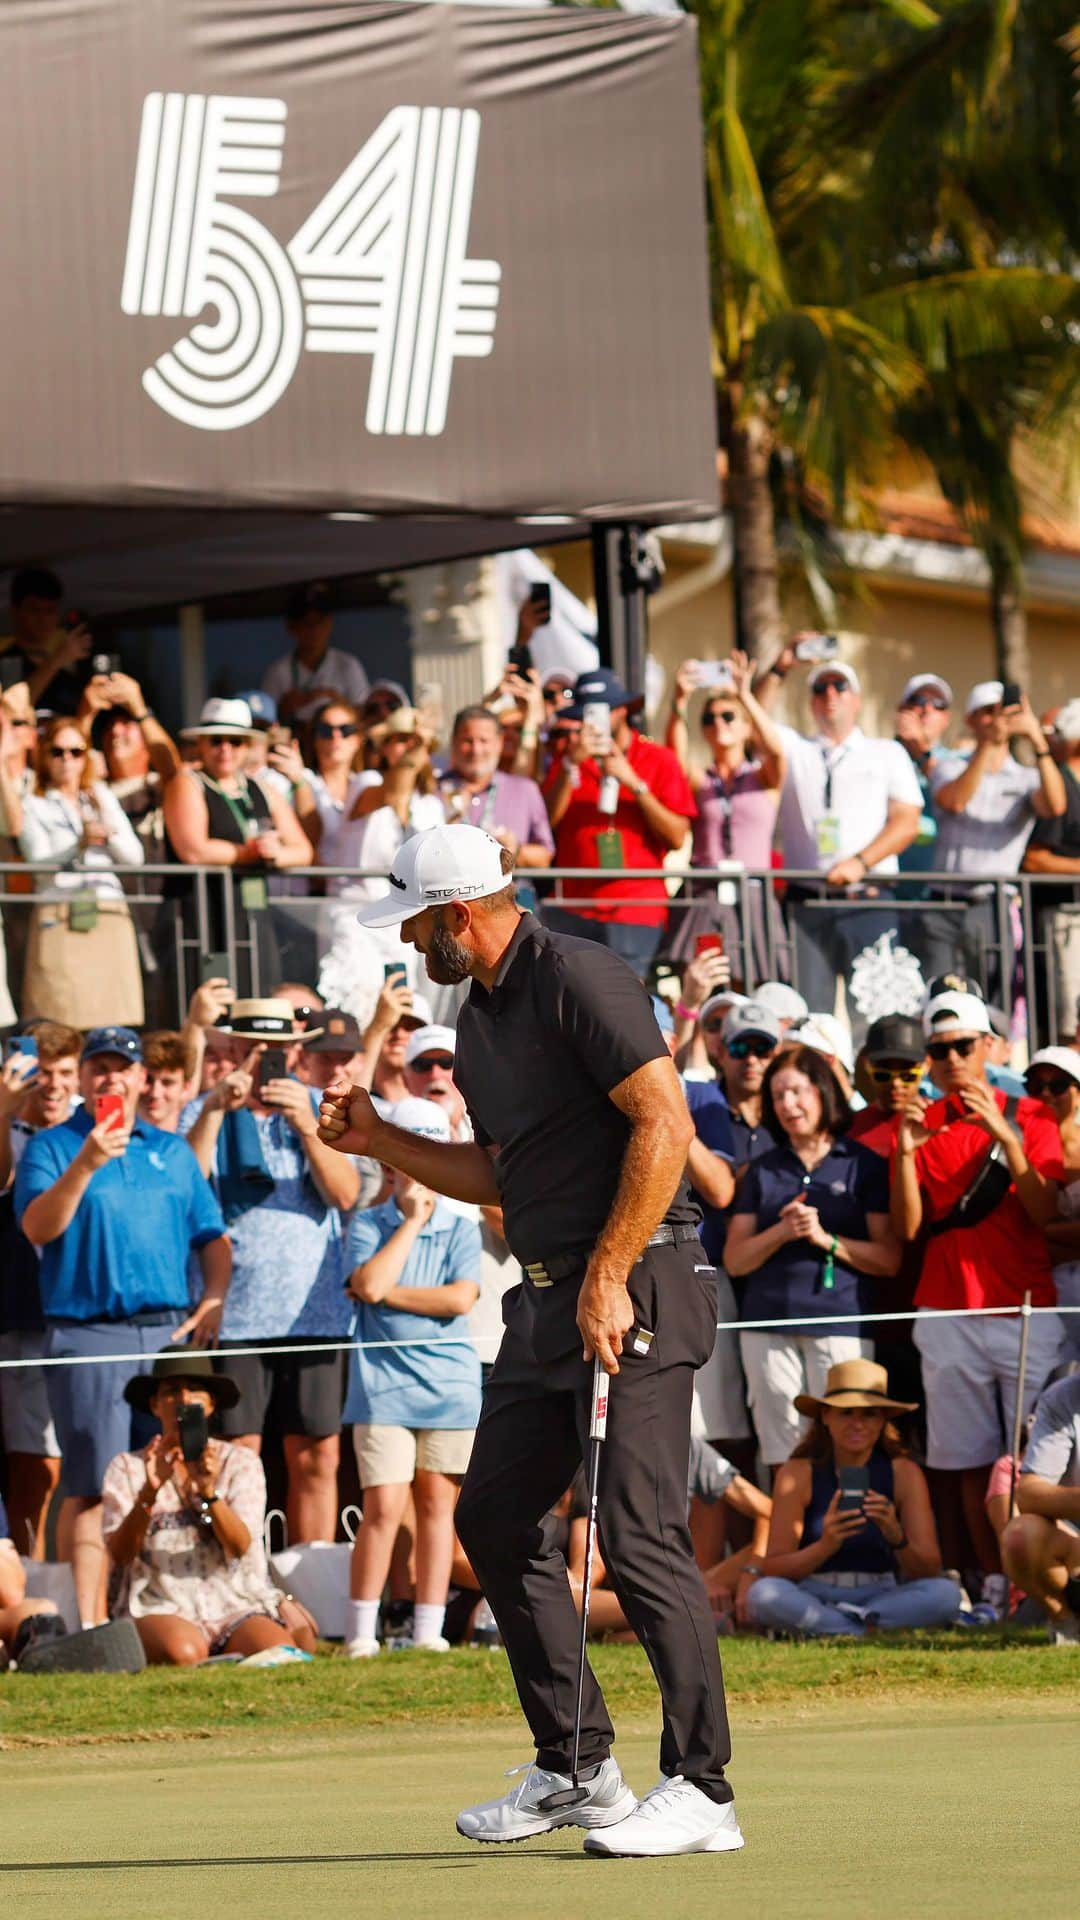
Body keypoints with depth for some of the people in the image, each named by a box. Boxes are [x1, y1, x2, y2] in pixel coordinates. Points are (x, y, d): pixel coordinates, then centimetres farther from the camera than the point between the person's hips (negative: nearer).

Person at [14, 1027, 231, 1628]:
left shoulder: (172, 1151, 18)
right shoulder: (53, 1146, 5)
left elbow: (214, 1237, 20)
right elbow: (38, 1227, -10)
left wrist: (214, 1300, 3)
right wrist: (85, 1165, -23)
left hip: (170, 1331, 4)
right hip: (87, 1335, -4)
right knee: (92, 1486, -9)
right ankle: (91, 1623, -10)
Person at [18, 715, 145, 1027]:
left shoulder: (103, 798, 18)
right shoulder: (34, 806, 6)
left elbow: (134, 856, 11)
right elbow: (40, 863, -8)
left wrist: (109, 831, -8)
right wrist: (80, 844, -23)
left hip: (111, 921, 4)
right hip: (59, 920, -4)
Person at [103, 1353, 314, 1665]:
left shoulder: (240, 1462, 10)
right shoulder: (126, 1468, 8)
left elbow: (240, 1546, -7)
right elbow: (119, 1553, -7)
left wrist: (208, 1490, -25)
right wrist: (149, 1492, -23)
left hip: (234, 1604, 1)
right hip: (158, 1607, -1)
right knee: (183, 1654, -37)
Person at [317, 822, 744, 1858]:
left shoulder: (577, 979, -12)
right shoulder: (477, 1017, 17)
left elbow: (664, 1123, -19)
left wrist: (608, 1278, -21)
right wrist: (377, 1139, 15)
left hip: (635, 1292, -10)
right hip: (547, 1297, 10)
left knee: (639, 1531, -13)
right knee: (492, 1516, 11)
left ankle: (701, 1789, -9)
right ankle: (574, 1766, 19)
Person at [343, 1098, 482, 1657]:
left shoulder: (460, 1230, 7)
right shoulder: (368, 1225, 4)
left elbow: (460, 1299, -9)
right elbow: (370, 1283, -15)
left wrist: (387, 1294, -10)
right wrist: (412, 1221, -9)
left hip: (448, 1383, 2)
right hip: (384, 1382, -2)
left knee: (437, 1504, 5)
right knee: (383, 1508, -8)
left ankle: (429, 1631, 10)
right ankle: (361, 1635, -3)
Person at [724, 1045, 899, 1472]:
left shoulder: (864, 1165, 7)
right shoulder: (762, 1171, 17)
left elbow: (889, 1259, 2)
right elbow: (734, 1260, 11)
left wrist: (826, 1239, -9)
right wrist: (782, 1232, -5)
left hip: (841, 1325, -3)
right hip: (769, 1327, 3)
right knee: (782, 1457, -2)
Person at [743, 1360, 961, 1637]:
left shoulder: (904, 1473, -1)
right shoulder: (799, 1474, -4)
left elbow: (929, 1571, -6)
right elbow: (772, 1571, -10)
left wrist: (897, 1538, -29)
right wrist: (826, 1546, -30)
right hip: (812, 1598, -1)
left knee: (945, 1593, -29)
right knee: (763, 1594, -34)